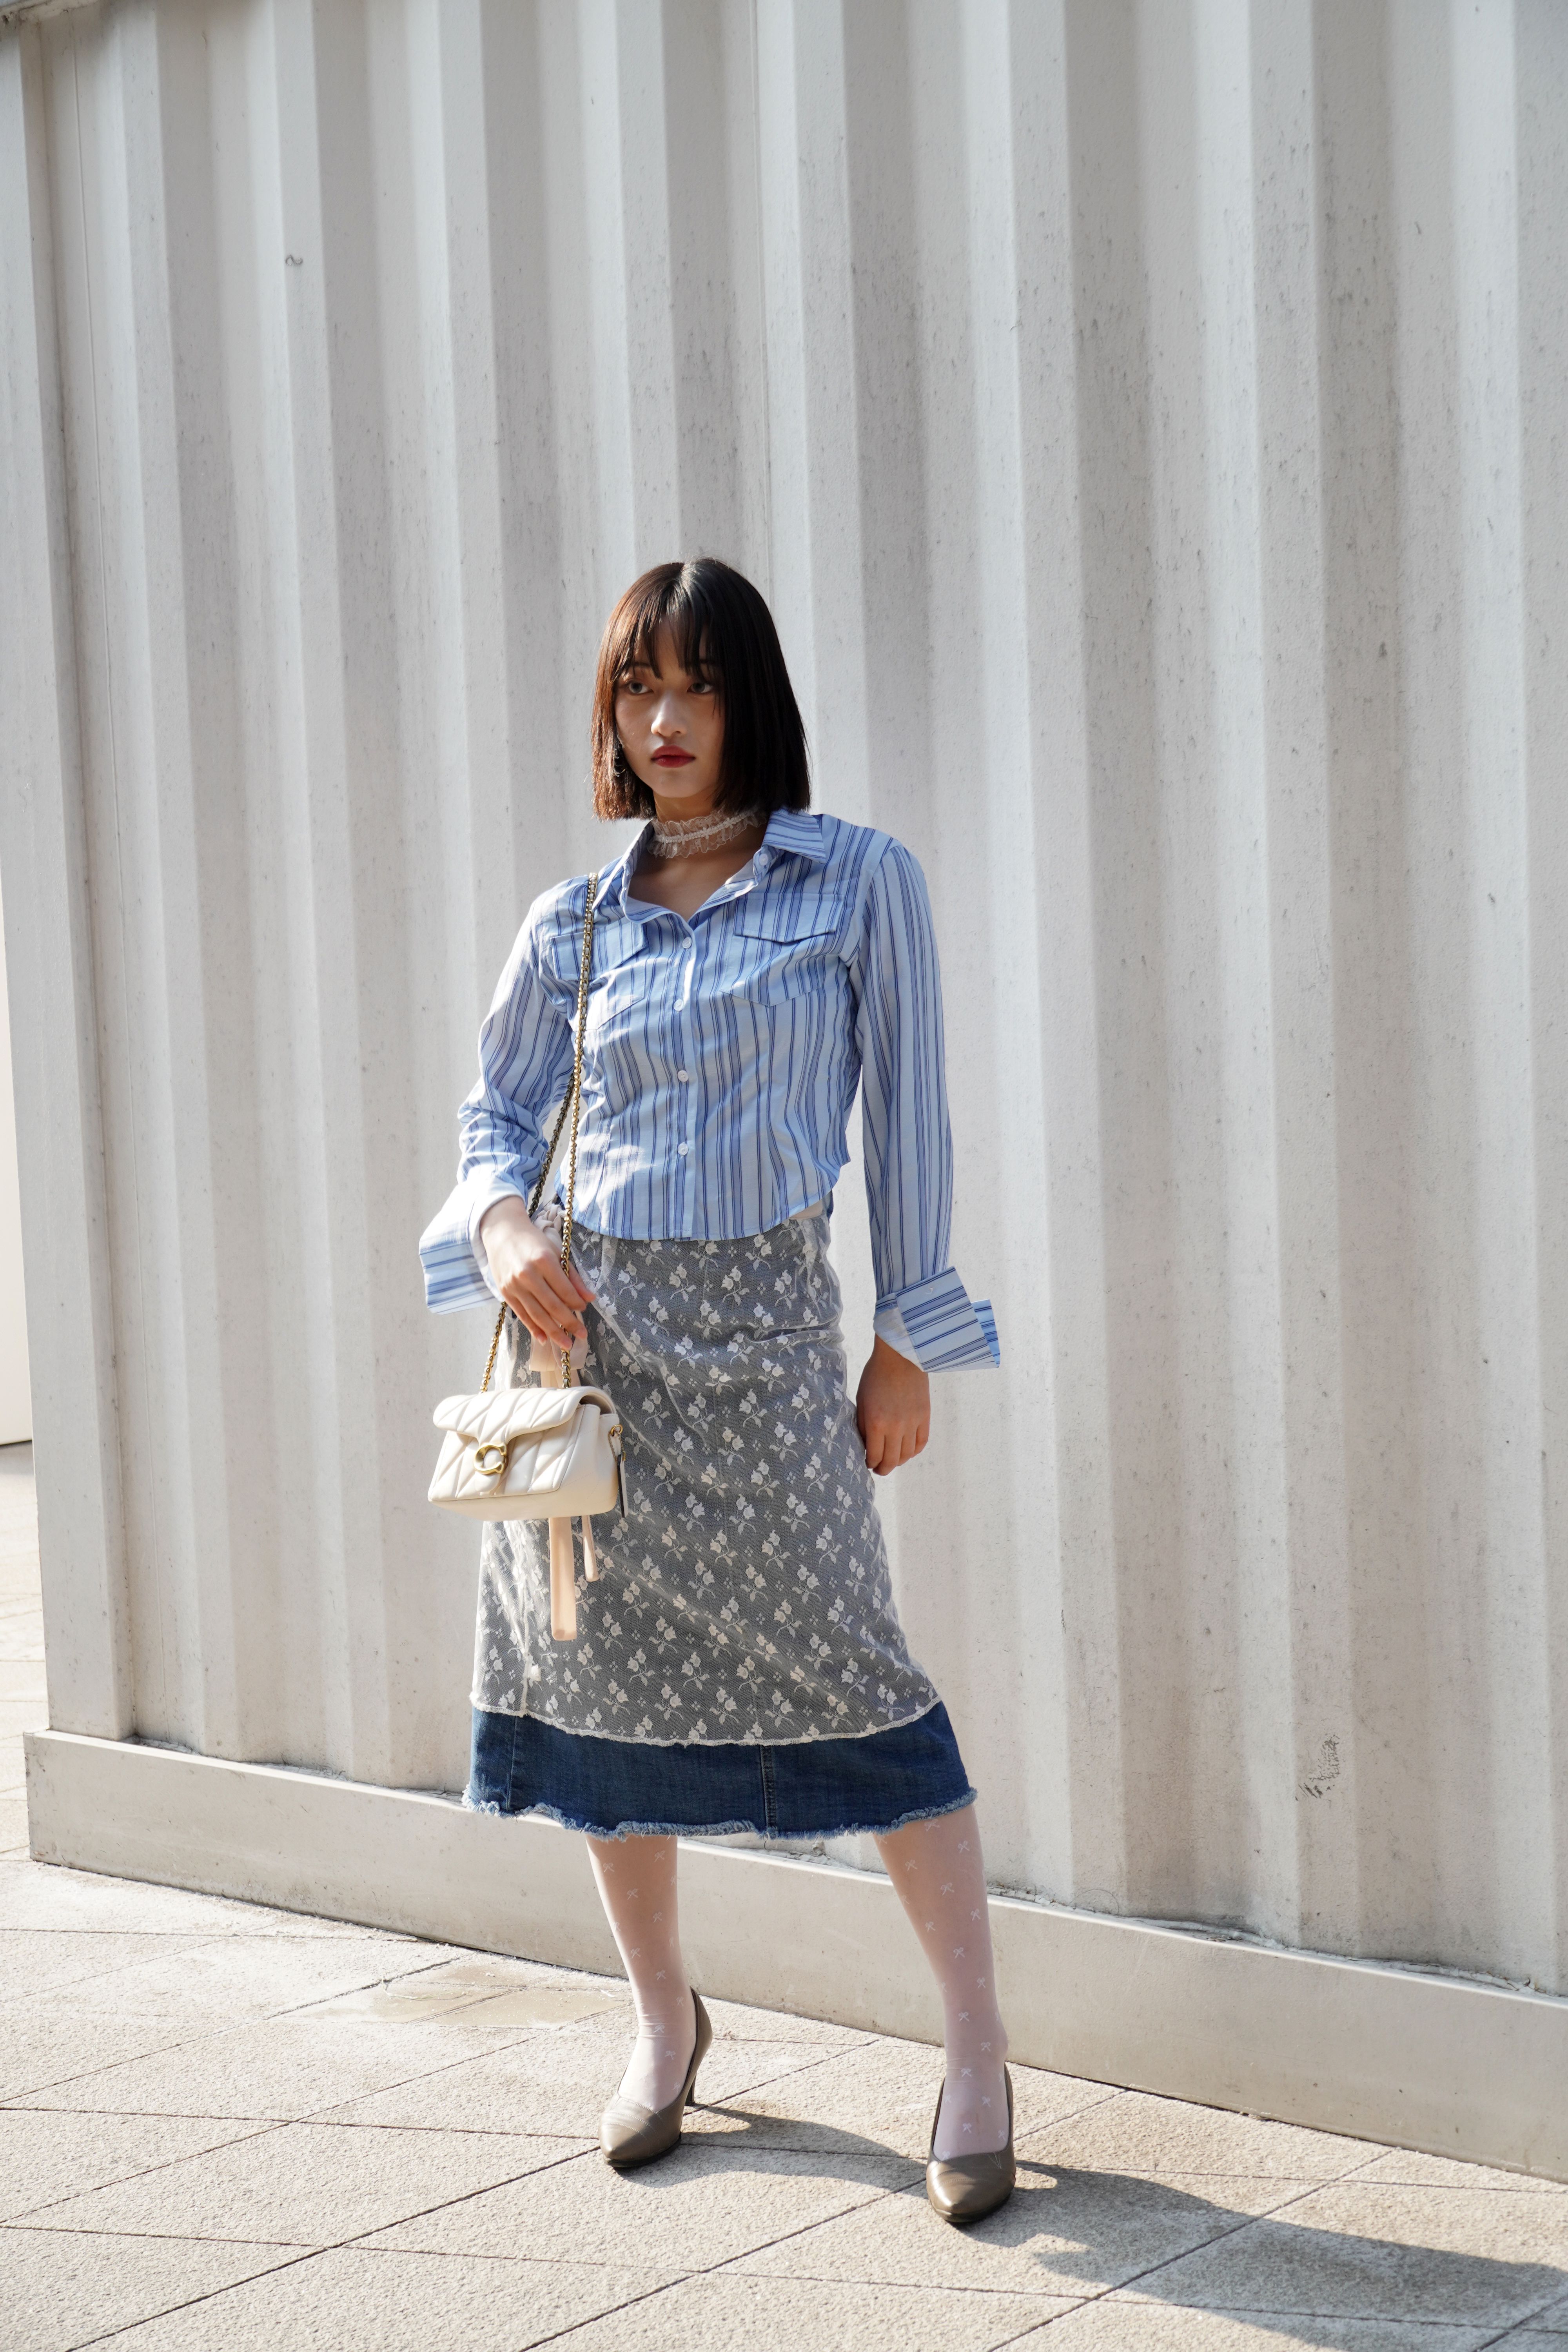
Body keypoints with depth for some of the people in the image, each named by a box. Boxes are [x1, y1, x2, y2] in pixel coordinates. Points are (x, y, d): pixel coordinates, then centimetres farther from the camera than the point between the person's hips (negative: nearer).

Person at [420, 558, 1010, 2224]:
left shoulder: (860, 882, 1)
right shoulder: (573, 925, 9)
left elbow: (907, 1112, 1)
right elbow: (495, 1114, 14)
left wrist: (907, 1340, -2)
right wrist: (503, 1225, -8)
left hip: (760, 1326, -3)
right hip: (584, 1320, 3)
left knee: (846, 1676, -7)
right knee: (608, 1675, 9)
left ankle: (977, 2055, 4)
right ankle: (663, 2018, 29)